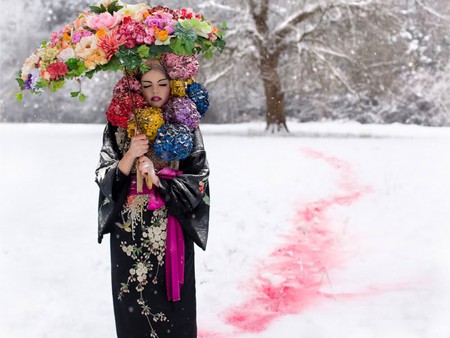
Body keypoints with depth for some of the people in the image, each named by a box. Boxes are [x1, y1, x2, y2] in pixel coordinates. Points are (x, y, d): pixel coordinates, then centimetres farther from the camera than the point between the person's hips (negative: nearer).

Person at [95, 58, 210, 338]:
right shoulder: (120, 126, 2)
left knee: (172, 298, 4)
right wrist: (130, 157, -20)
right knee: (133, 300, 5)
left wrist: (157, 178, -18)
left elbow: (199, 180, -6)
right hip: (130, 230, 1)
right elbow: (103, 177, -3)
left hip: (172, 229, -1)